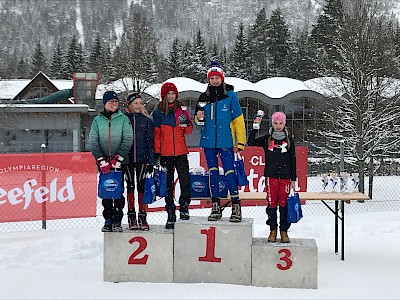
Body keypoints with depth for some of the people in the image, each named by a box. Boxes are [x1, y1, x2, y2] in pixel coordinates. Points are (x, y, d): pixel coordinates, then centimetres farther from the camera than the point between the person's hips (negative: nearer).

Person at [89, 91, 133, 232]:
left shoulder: (124, 119, 2)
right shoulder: (97, 120, 6)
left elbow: (128, 140, -4)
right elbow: (93, 142, 1)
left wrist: (118, 158, -13)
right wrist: (101, 160, -10)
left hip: (120, 161, -2)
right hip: (103, 161, 2)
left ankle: (117, 220, 5)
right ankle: (108, 220, 12)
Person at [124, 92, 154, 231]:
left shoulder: (146, 120, 6)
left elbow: (150, 141, 5)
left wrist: (151, 161, -1)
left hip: (142, 158, 0)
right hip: (127, 158, 0)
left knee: (141, 186, 2)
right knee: (130, 186, 5)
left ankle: (142, 216, 8)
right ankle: (131, 217, 11)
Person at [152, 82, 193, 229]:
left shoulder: (182, 109, 7)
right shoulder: (158, 112, 2)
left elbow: (188, 131, 9)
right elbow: (156, 134, 3)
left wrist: (187, 123, -12)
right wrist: (157, 153, -2)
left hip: (181, 152, 1)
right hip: (165, 153, 0)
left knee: (185, 181, -10)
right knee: (168, 184, 6)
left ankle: (184, 207, 10)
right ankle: (170, 214, 13)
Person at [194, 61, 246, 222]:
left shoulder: (230, 95, 0)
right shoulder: (204, 97, 10)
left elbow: (238, 119, -1)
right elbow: (198, 120, 19)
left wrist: (240, 142, -6)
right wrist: (199, 117, -7)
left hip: (225, 141, -4)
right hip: (208, 141, 4)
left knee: (229, 172, -9)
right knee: (213, 172, 7)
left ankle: (236, 207, -4)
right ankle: (215, 207, 12)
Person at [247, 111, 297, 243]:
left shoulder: (289, 140, 7)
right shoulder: (267, 139, 7)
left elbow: (293, 160, 8)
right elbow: (251, 142, -5)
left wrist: (293, 179, 5)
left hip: (285, 176, 0)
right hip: (271, 176, 0)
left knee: (284, 203, 2)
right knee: (272, 203, 2)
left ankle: (284, 231, 10)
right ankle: (273, 230, 10)